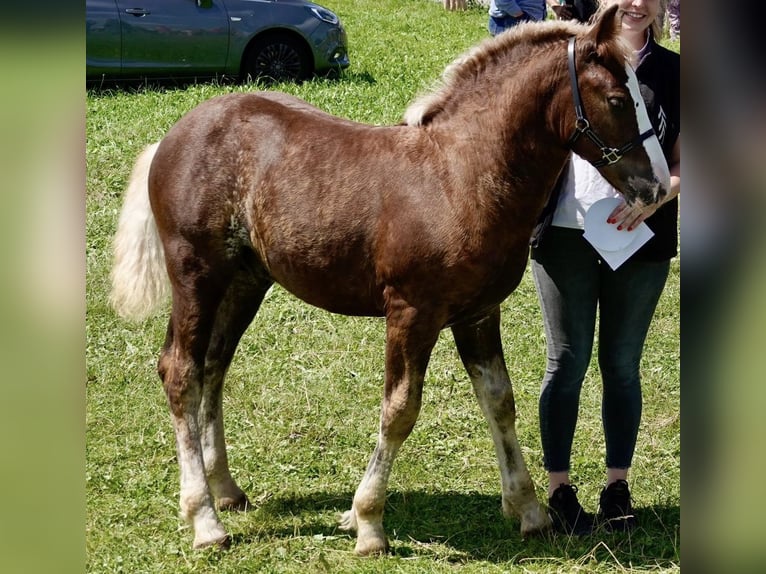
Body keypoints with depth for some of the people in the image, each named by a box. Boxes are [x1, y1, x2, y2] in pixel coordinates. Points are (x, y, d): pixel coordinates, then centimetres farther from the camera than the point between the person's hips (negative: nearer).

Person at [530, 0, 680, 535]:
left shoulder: (672, 73, 3)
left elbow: (684, 165, 2)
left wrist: (652, 197, -17)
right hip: (566, 235, -1)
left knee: (623, 364, 9)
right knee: (568, 361, 4)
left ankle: (618, 486, 19)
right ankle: (559, 488, 11)